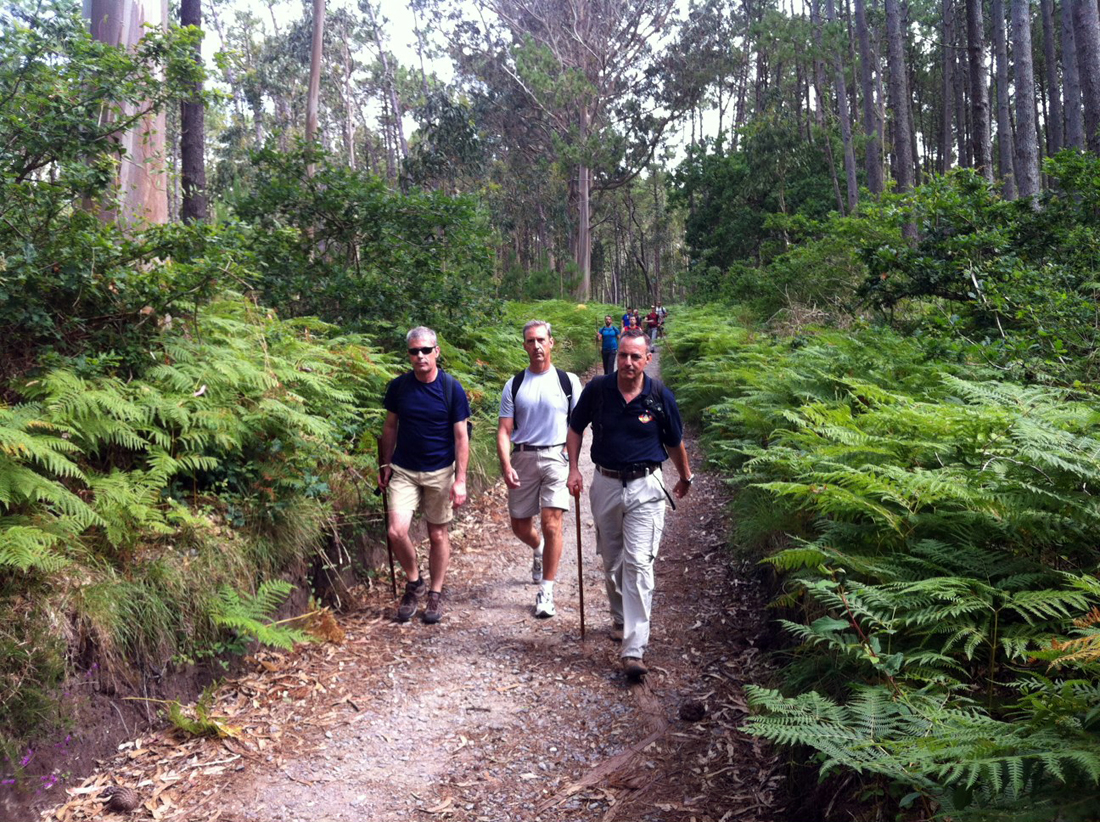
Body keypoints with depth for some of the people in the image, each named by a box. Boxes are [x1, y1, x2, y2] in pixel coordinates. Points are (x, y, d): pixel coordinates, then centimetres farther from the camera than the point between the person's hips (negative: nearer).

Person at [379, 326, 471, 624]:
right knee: (396, 530, -11)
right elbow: (390, 427, 10)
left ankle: (435, 594, 26)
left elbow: (461, 436, -7)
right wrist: (386, 465, 9)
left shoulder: (452, 388, -9)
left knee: (438, 535, 8)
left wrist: (460, 479, -10)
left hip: (440, 472, -1)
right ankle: (414, 583, 15)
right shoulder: (398, 386, -2)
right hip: (404, 471, 2)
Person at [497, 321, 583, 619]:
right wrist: (506, 466, -12)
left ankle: (546, 591, 1)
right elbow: (504, 430, 1)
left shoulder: (568, 381, 2)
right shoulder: (514, 385, 5)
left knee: (551, 523, -11)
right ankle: (539, 550, 46)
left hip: (556, 457, -2)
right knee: (520, 525, 11)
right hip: (523, 458, 3)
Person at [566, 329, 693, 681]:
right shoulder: (598, 389, -5)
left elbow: (674, 442, 8)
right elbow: (575, 428, 10)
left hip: (645, 487, -2)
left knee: (638, 563, -11)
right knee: (611, 562, 15)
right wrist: (573, 469, 0)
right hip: (605, 483, 3)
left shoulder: (660, 396, -7)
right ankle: (620, 618, 41)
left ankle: (634, 649, -10)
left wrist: (685, 478, 21)